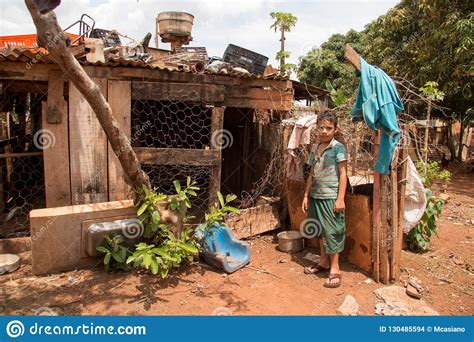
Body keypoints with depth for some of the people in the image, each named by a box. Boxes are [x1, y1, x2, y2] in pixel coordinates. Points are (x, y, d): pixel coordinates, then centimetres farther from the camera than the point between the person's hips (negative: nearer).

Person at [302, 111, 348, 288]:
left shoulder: (338, 147, -8)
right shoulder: (314, 148, 10)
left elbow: (343, 174, -11)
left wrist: (340, 199, -15)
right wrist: (306, 195, 11)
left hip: (331, 197, -6)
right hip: (316, 196, 7)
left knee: (333, 231, 1)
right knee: (320, 230, 16)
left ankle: (334, 268, 12)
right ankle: (324, 261, 32)